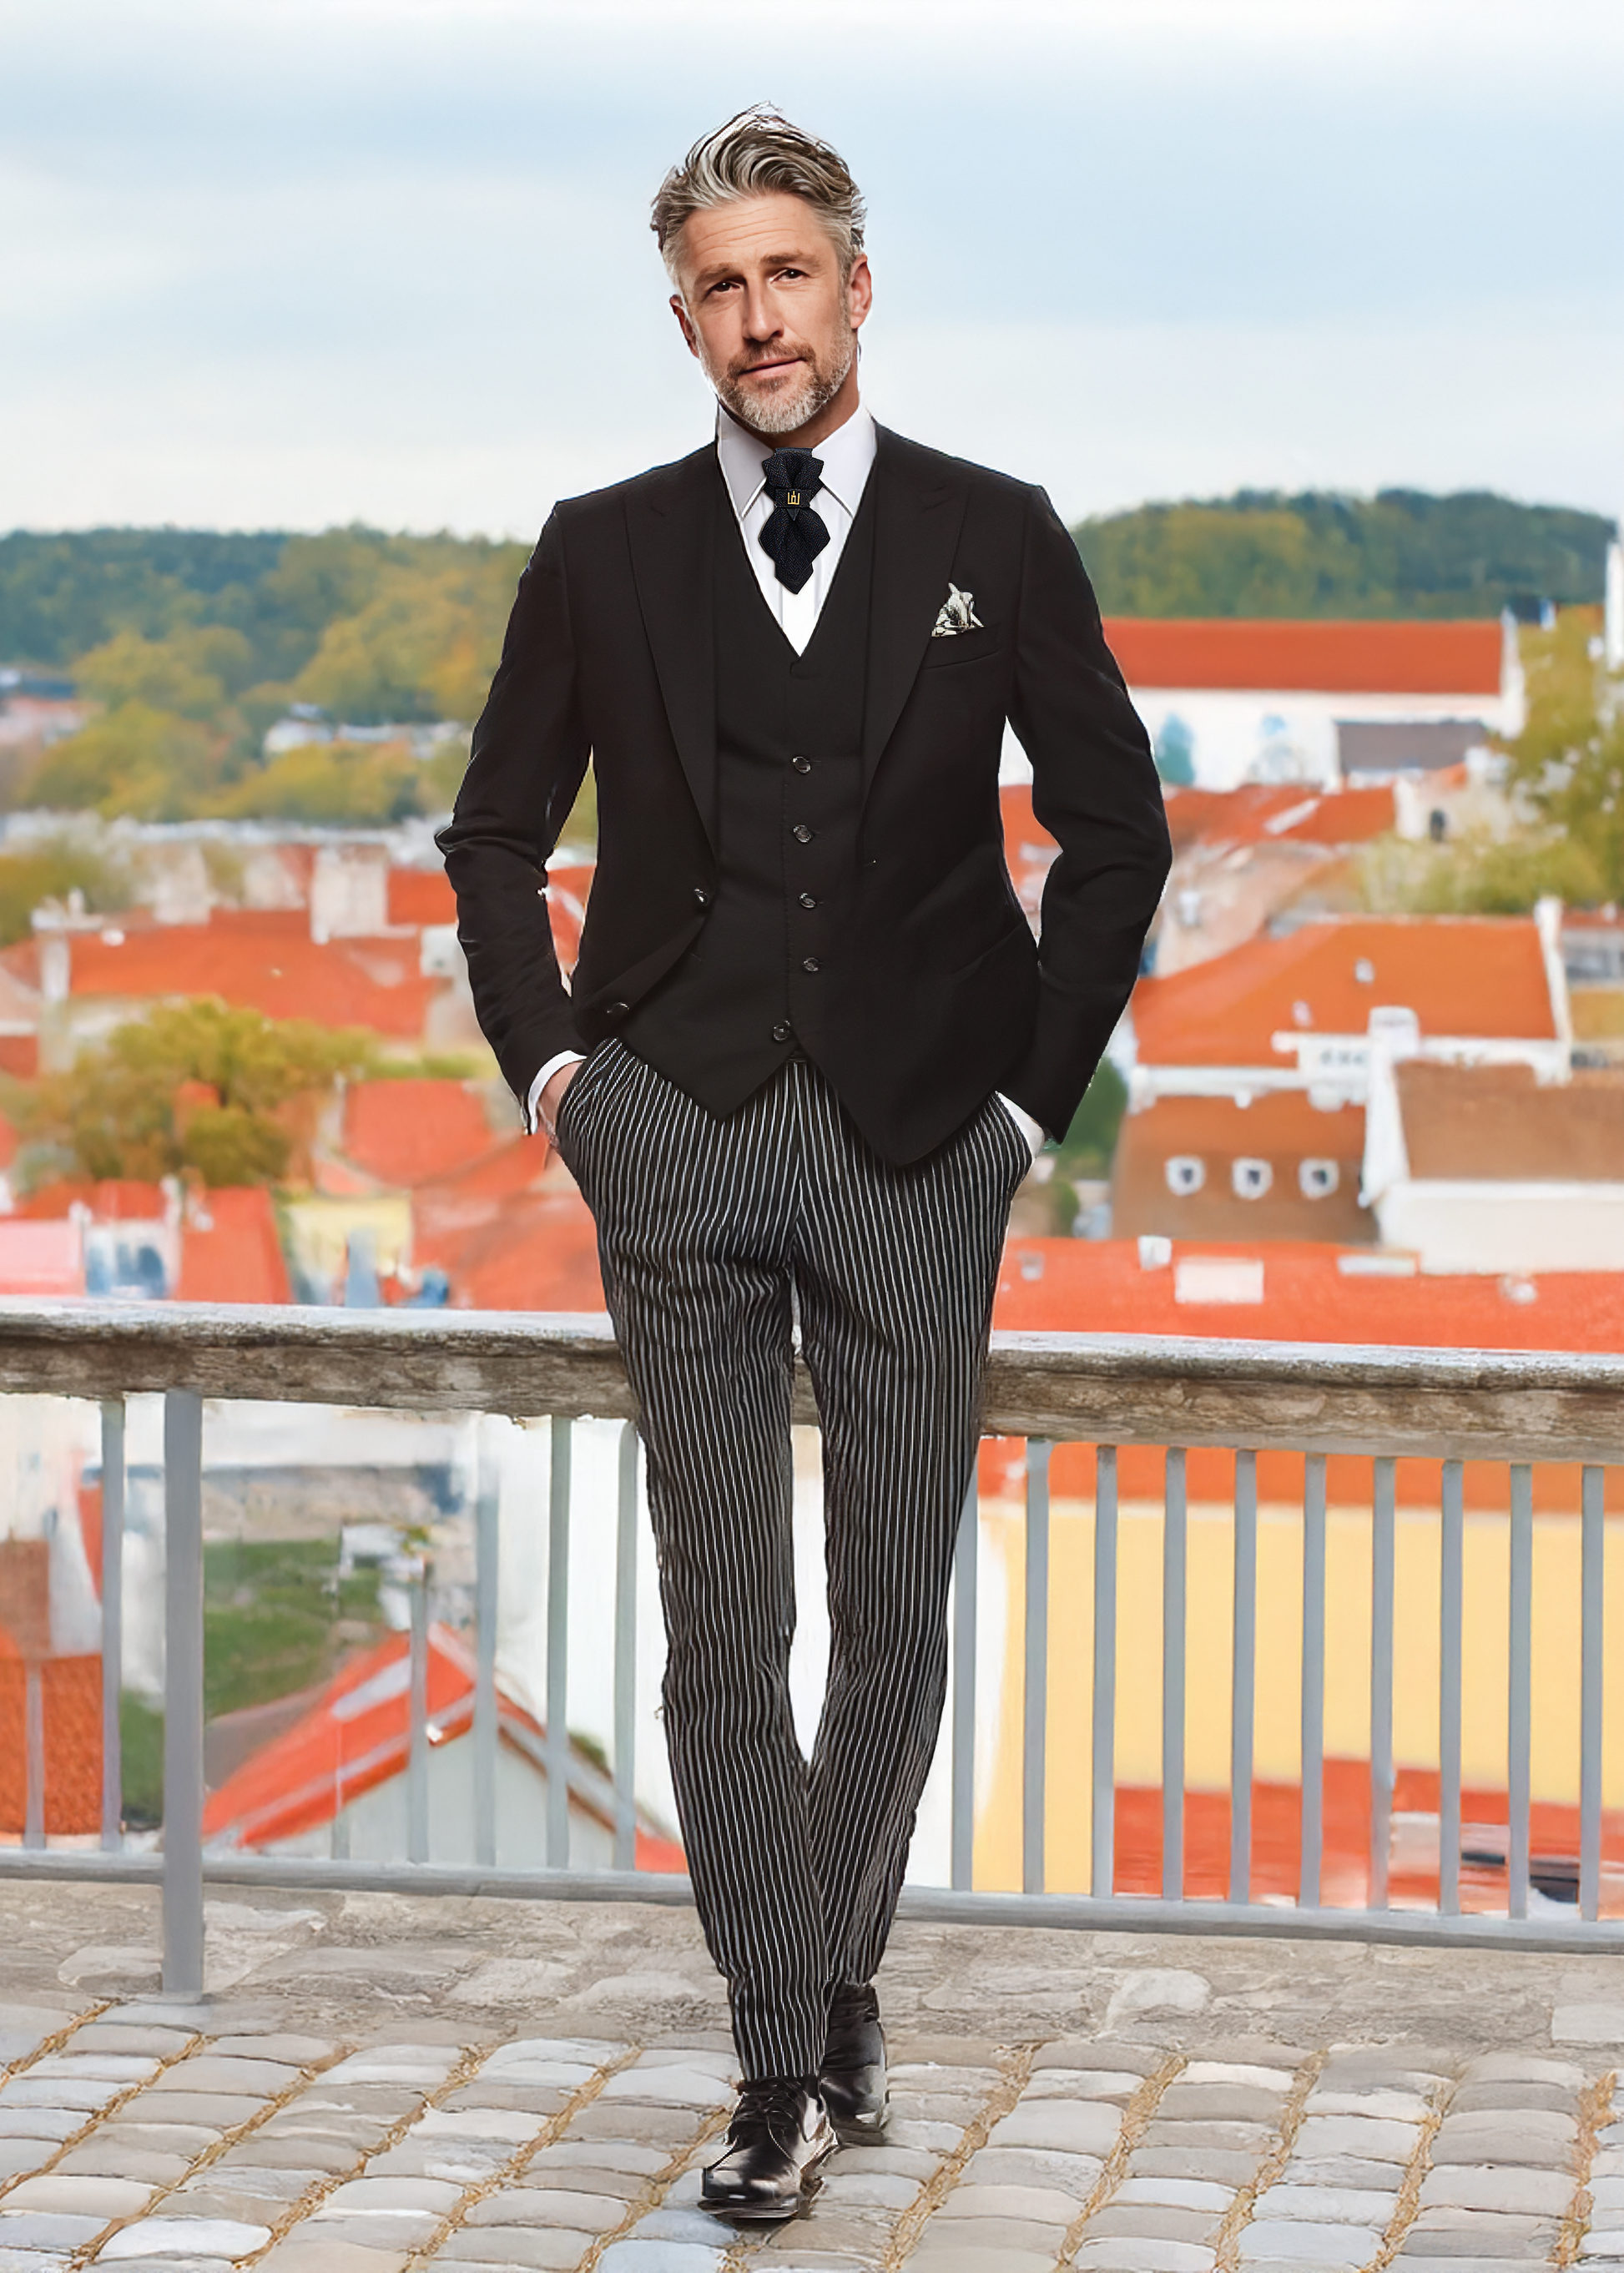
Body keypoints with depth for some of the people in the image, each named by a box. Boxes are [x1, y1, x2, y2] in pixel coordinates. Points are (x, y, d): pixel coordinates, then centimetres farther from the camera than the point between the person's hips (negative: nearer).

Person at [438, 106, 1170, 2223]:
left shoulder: (996, 538, 4)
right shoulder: (604, 554, 6)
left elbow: (1116, 824, 9)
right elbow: (498, 836, 15)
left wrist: (1034, 1082, 3)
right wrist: (547, 1059, 4)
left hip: (918, 1149, 0)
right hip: (680, 1142, 0)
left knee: (896, 1620, 8)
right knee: (724, 1631, -1)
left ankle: (841, 1976, 27)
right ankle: (786, 2058, 5)